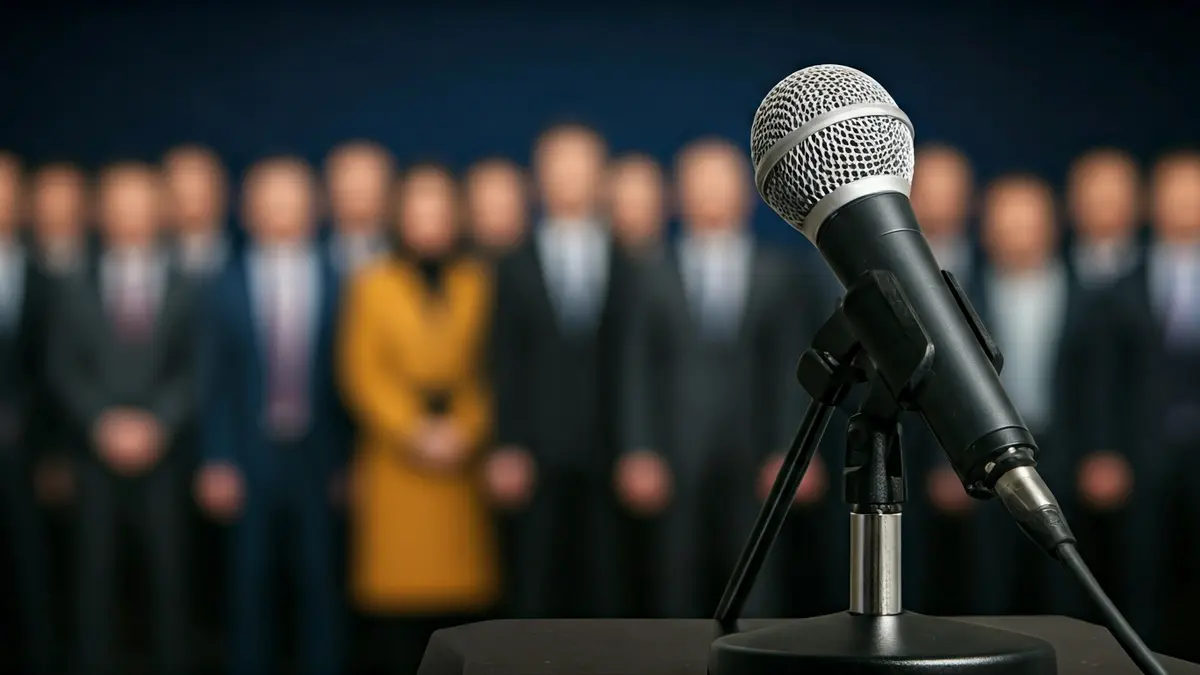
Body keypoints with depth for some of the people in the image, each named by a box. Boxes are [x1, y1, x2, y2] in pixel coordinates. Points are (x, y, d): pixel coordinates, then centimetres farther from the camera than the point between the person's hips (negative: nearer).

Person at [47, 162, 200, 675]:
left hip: (162, 454, 0)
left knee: (167, 575, -1)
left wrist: (158, 423, -12)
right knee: (96, 577, 1)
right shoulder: (77, 291, 10)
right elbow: (64, 369, 4)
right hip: (98, 455, 0)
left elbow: (192, 371, 2)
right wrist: (103, 423, -10)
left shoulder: (184, 292, 9)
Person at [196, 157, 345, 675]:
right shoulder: (229, 288, 5)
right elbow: (217, 381, 3)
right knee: (250, 587, 5)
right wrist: (217, 462, -4)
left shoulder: (337, 285, 5)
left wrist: (346, 459, -2)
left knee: (320, 584, 2)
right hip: (250, 462, 0)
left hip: (317, 459, 0)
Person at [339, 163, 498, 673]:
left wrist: (465, 430, -9)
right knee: (397, 587, -5)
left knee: (461, 588, -3)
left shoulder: (479, 285, 10)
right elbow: (361, 372, 1)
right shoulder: (373, 286, 8)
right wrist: (414, 432, -9)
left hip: (462, 463, 1)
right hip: (396, 462, -1)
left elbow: (494, 370, 5)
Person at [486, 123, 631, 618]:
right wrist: (506, 450, -3)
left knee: (604, 586, 0)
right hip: (539, 454, 0)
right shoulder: (516, 269, 10)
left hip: (608, 450, 0)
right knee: (536, 582, 1)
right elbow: (505, 367, 6)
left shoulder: (628, 266, 8)